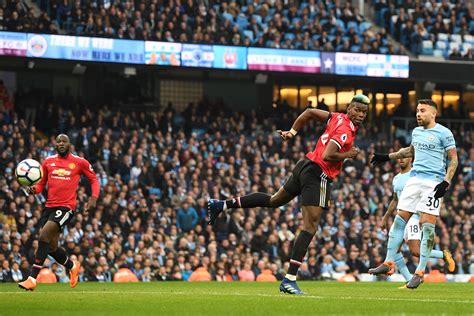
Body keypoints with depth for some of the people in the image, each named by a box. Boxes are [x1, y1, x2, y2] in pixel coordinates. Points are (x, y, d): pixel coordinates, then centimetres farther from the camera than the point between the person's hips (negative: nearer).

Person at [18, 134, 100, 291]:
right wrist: (34, 189, -7)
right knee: (51, 247, 9)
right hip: (50, 206, 6)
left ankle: (32, 279, -22)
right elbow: (41, 184, 16)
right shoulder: (48, 162, 11)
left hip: (66, 206, -6)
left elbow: (94, 179, 12)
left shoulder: (80, 162, 2)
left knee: (44, 235, -23)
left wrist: (94, 198, -4)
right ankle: (72, 266, 41)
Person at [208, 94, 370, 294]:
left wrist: (292, 132, 25)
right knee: (310, 227, -11)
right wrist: (348, 155, -14)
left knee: (274, 200, 27)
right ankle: (289, 280, -16)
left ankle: (221, 205, 30)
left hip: (306, 166, 10)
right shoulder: (345, 130, -18)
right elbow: (327, 156, -28)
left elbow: (309, 113, 17)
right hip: (318, 174, -10)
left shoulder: (339, 118, 8)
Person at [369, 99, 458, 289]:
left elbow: (453, 159, -6)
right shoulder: (416, 131, 15)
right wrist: (387, 157, 32)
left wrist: (446, 182, -17)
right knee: (400, 220, 2)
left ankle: (420, 272, -7)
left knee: (427, 224, -10)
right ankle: (388, 263, 8)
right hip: (415, 179, 7)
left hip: (434, 181, -7)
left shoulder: (443, 133, -6)